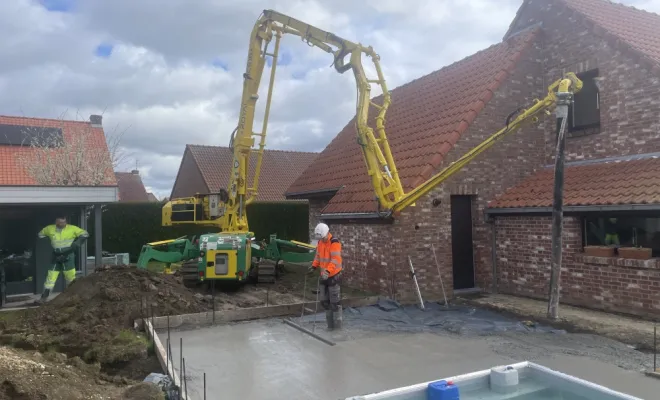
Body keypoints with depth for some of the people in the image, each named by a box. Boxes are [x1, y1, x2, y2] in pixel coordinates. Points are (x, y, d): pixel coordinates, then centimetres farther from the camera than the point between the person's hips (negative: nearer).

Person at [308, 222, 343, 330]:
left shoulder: (334, 243, -19)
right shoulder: (320, 242, 7)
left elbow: (335, 260, -29)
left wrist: (328, 271, -41)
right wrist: (314, 266, 2)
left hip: (334, 276, -8)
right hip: (324, 275, 8)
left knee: (335, 301, -1)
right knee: (324, 300, 12)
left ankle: (337, 324, 10)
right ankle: (330, 323, 25)